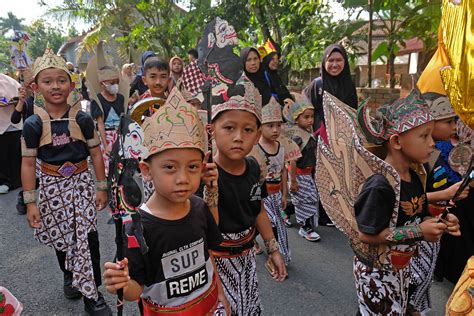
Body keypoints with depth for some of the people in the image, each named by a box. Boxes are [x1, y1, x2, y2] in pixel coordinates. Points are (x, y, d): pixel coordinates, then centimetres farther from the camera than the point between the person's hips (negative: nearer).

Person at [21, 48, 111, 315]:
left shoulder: (82, 119, -5)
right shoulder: (33, 124, -7)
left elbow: (96, 154, 0)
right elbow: (28, 164, -5)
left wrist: (101, 187, 0)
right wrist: (30, 201, -6)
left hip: (81, 182, 0)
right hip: (52, 186, 1)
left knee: (88, 237, -4)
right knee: (62, 237, 17)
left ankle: (92, 294, 11)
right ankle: (70, 276, 44)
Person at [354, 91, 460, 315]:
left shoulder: (415, 178, -2)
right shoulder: (380, 185, -28)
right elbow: (366, 235, -27)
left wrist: (438, 224, -9)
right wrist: (418, 232, -23)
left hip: (402, 267, 8)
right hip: (376, 271, -8)